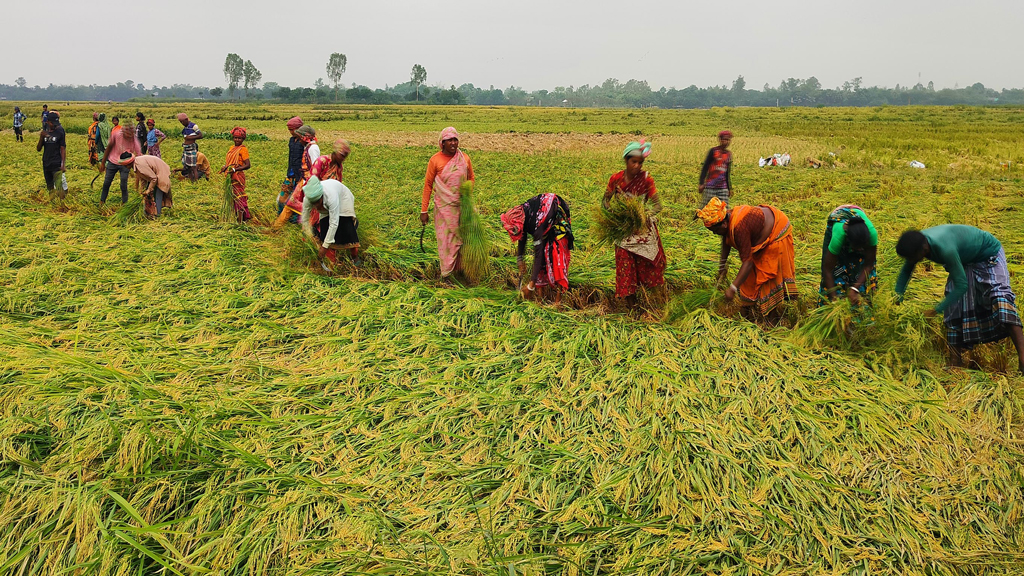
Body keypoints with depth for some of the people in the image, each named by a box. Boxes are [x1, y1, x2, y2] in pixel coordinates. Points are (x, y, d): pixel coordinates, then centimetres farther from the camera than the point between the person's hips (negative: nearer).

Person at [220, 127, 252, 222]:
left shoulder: (243, 149, -11)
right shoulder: (232, 148, 13)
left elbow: (247, 165, -19)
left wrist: (234, 169, -26)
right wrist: (225, 167, 3)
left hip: (238, 176, -8)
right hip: (230, 177, 8)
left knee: (239, 196, -5)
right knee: (232, 196, 12)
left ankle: (240, 220, -3)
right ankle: (235, 216, 20)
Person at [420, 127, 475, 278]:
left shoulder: (464, 158, 2)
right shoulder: (435, 160, -7)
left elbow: (471, 178, 17)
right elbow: (428, 185, -2)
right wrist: (423, 210, -3)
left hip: (461, 205, 3)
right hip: (443, 207, -3)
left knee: (460, 238, 7)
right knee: (445, 238, -2)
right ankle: (446, 273, 6)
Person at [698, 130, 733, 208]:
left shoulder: (729, 154, 12)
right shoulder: (713, 151, -3)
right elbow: (705, 168, -3)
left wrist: (730, 188, 20)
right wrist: (701, 183, -11)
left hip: (723, 187, 5)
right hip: (710, 186, -4)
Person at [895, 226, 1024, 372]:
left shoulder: (945, 249, -44)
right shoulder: (916, 243, -21)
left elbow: (962, 285, -38)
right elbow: (905, 272, -1)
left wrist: (937, 309, -36)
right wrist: (898, 296, -11)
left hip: (988, 253, -8)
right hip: (966, 261, 8)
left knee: (999, 294, -26)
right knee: (955, 308, 2)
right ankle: (956, 362, 9)